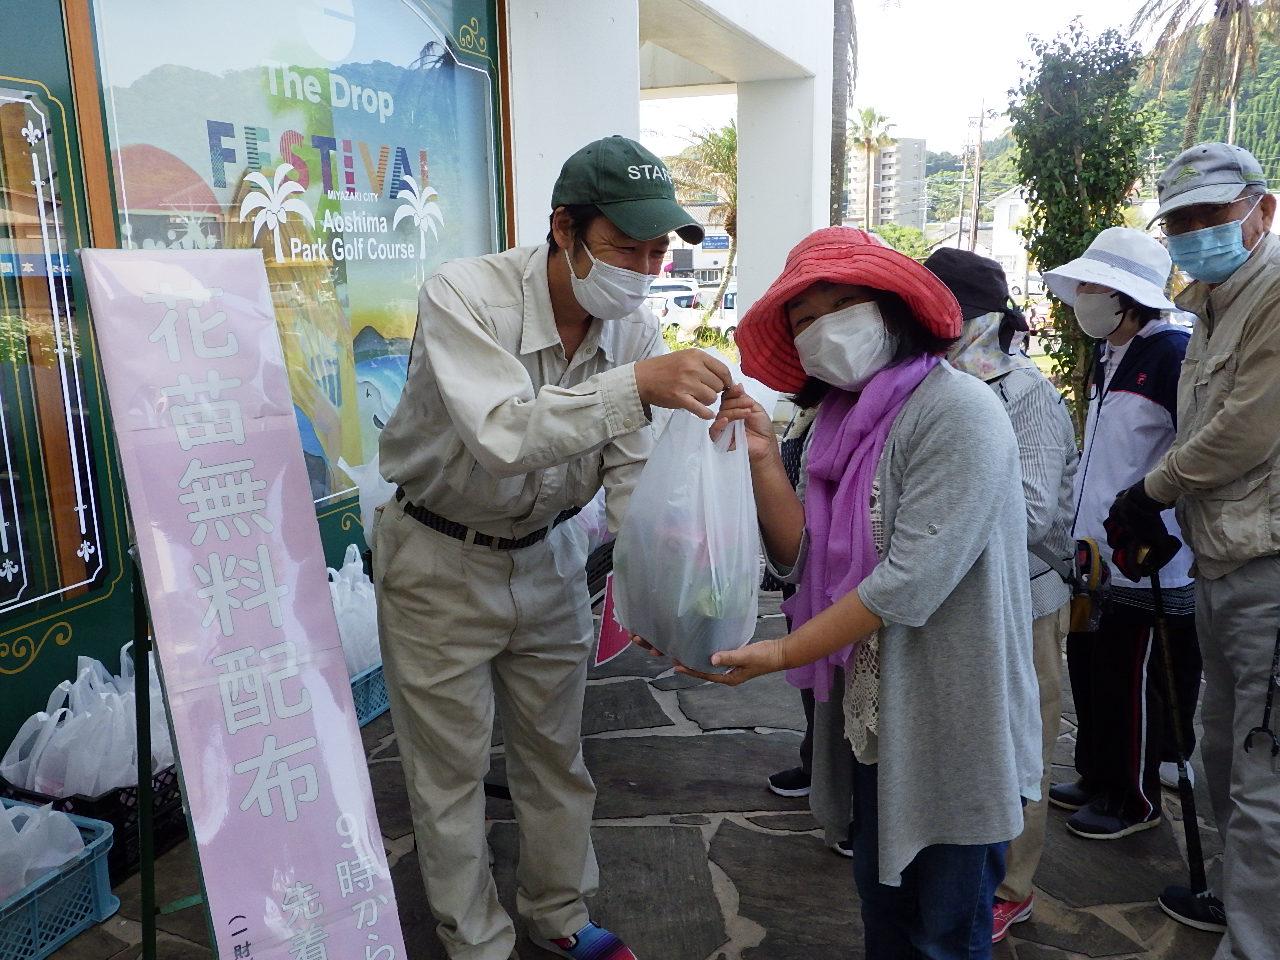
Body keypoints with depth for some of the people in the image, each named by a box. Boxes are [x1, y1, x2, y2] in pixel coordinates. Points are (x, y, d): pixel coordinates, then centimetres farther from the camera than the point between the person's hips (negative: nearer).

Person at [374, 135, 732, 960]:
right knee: (452, 774, 8)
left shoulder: (637, 331, -11)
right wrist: (635, 385, -51)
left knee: (556, 755, 18)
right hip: (438, 561, -4)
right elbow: (503, 435, -40)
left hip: (547, 558, 5)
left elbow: (633, 480, -11)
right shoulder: (465, 295, -26)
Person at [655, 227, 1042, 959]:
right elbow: (805, 561, 2)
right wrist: (764, 460, -11)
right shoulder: (844, 418, 7)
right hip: (874, 714, 7)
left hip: (954, 724, -7)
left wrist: (782, 654, -20)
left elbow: (913, 577, -25)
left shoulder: (957, 410, -19)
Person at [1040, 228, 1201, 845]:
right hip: (1095, 552, 9)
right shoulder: (1107, 355, 13)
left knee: (1132, 687, 4)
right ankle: (1097, 777, 33)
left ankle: (1135, 799, 21)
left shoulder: (1173, 355, -15)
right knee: (1089, 671, 17)